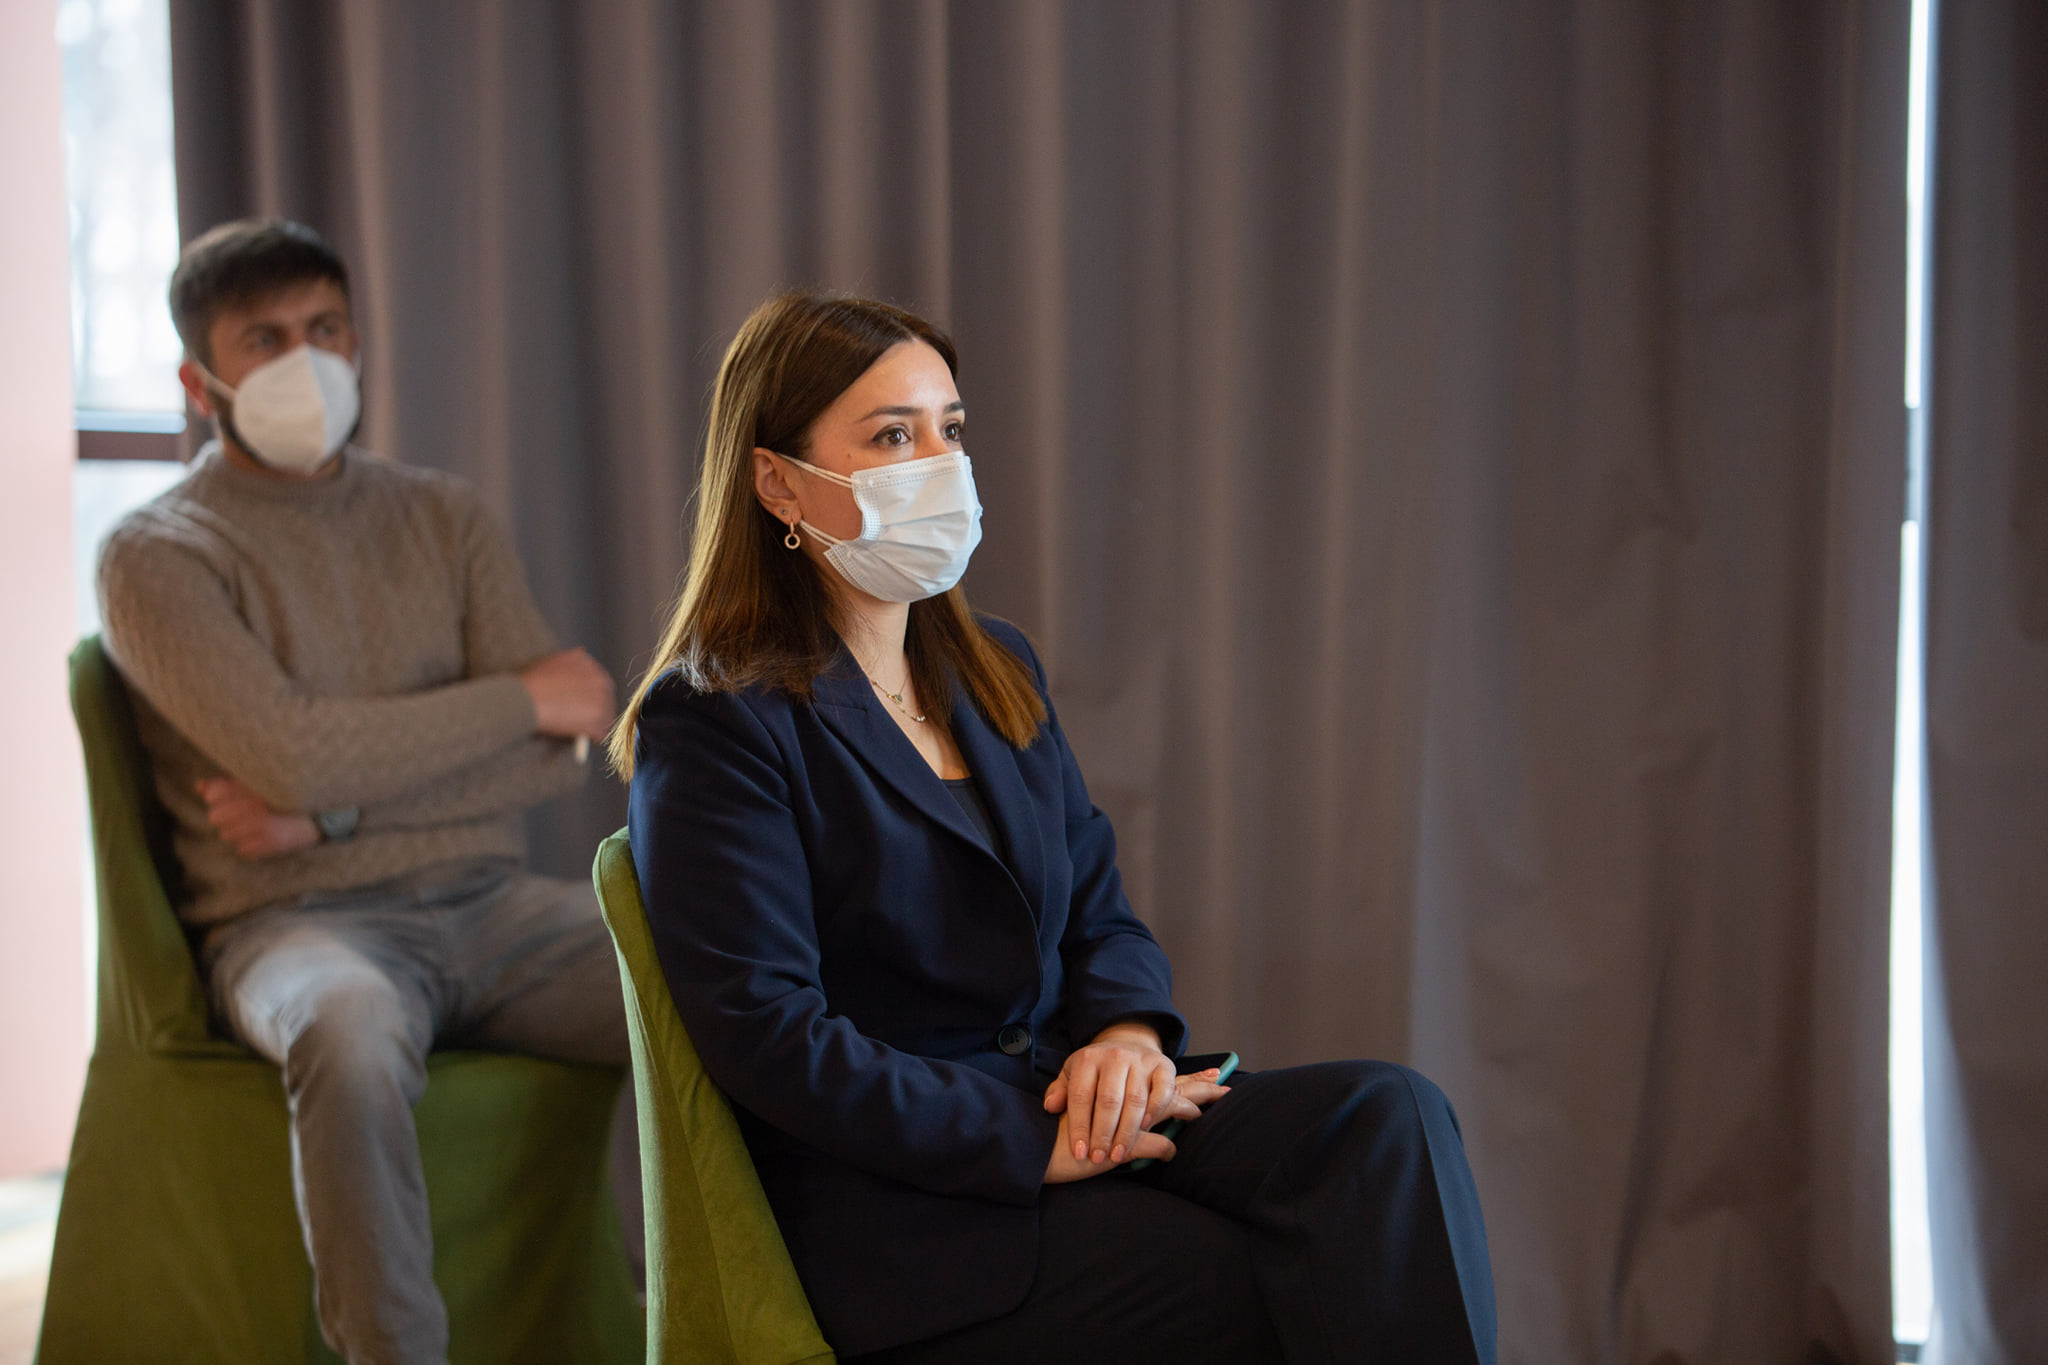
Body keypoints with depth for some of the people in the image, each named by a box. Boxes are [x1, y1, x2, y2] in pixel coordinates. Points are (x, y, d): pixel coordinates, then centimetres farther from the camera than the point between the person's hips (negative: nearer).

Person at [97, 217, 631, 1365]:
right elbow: (293, 754, -14)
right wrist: (523, 697, -5)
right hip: (301, 923, -4)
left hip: (488, 901, 4)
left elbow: (558, 752, 4)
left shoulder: (445, 517, 16)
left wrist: (334, 812, -8)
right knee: (353, 1035, -40)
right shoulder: (157, 558, 2)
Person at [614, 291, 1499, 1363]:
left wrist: (1124, 1032, -5)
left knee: (1389, 1118, -20)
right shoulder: (713, 724, -7)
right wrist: (1036, 1142, -18)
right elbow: (770, 1037, -15)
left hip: (1061, 1113, 7)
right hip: (892, 1209, -7)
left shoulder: (995, 671, 18)